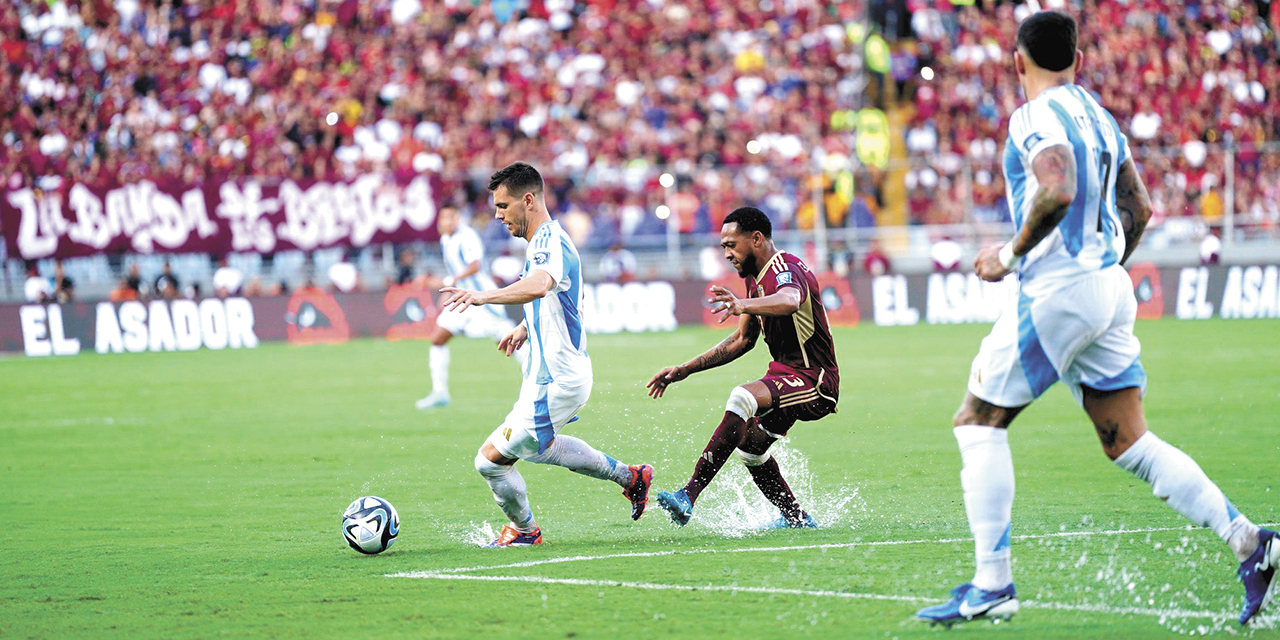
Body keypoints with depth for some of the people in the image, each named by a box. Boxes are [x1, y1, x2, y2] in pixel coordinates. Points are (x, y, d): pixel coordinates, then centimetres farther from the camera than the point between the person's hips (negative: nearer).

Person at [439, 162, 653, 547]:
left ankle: (523, 529, 19)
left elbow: (539, 286, -46)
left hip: (556, 382, -11)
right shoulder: (544, 240, 12)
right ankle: (629, 477, 36)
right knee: (538, 447, 32)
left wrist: (484, 296, -57)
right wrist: (525, 328, 24)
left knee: (492, 458, -6)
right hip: (552, 374, 11)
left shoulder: (549, 241, -22)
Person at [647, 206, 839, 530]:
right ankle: (796, 518, 36)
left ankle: (689, 495, -38)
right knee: (749, 449, 19)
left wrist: (743, 305, -64)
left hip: (814, 381, -11)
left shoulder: (787, 270, -19)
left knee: (742, 397, -32)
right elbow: (742, 340, 23)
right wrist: (685, 370, 18)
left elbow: (789, 301, -45)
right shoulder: (756, 278, 12)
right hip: (785, 373, 11)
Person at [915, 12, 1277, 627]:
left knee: (978, 421, 3)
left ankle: (992, 585, -2)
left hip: (1055, 292, -8)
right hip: (1110, 289, 8)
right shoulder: (1099, 116, 16)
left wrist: (1012, 254, -15)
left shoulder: (1037, 117, -11)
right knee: (1129, 443, 9)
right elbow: (1138, 209, 18)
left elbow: (1057, 191, -28)